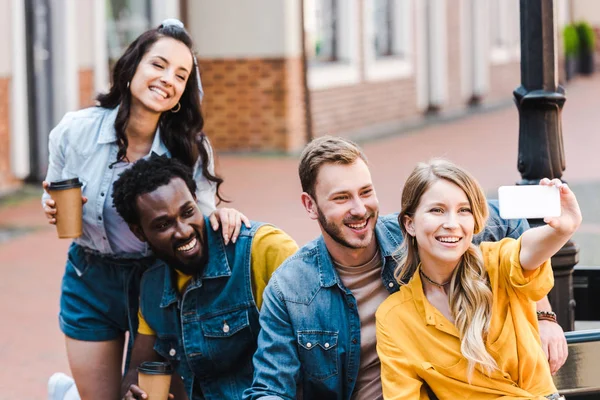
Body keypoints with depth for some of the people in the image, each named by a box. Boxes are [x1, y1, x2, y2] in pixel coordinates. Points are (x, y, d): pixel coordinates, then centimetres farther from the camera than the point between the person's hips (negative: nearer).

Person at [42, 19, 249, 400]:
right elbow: (53, 205, 4)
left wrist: (219, 215, -30)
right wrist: (54, 210, -19)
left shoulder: (191, 150, -16)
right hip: (91, 282, 0)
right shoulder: (74, 131, -13)